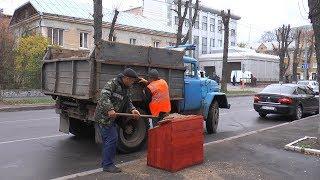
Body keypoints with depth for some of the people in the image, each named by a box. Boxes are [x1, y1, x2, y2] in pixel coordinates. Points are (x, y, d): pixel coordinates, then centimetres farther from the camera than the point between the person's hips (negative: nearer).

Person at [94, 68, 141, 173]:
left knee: (107, 139, 15)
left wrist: (132, 110, -8)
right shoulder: (112, 84, -15)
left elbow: (128, 101, 12)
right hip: (104, 116, -10)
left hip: (110, 117, 10)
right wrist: (110, 109, -39)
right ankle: (108, 165, -2)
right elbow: (104, 96, -27)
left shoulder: (125, 88, 13)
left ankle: (105, 163, 26)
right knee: (112, 138, -10)